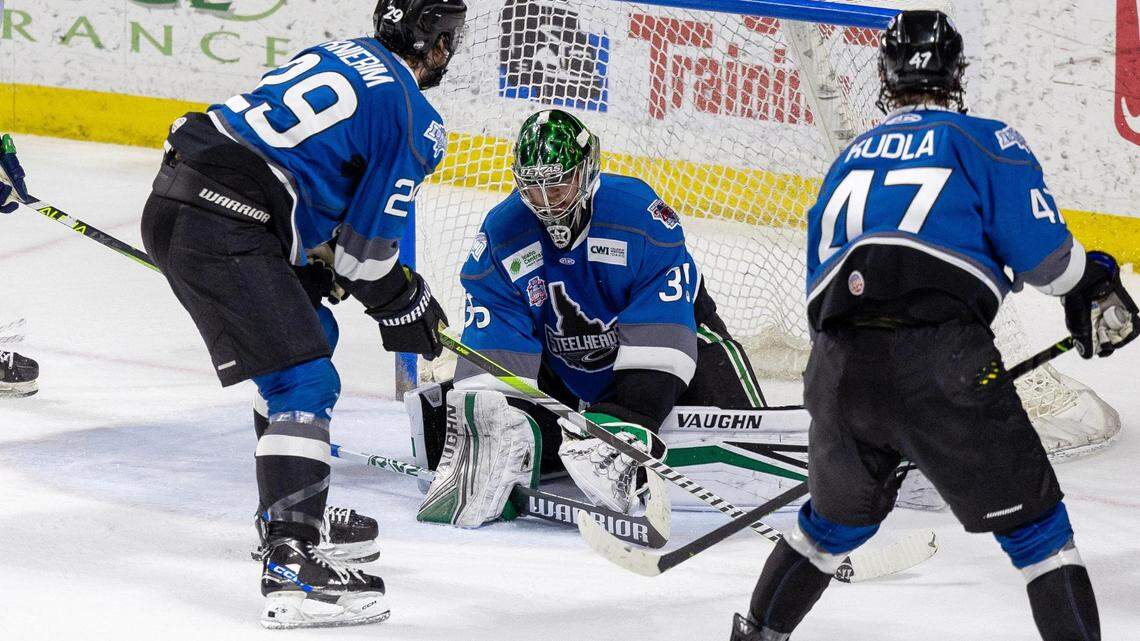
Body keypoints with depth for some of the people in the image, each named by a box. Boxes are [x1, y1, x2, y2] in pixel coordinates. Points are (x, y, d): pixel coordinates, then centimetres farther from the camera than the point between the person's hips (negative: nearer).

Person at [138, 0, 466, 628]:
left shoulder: (342, 54, 21)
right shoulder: (416, 121, -4)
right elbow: (366, 245, -1)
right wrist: (404, 305, 16)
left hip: (172, 202, 9)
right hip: (223, 229, -9)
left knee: (312, 333, 26)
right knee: (305, 384, -10)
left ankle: (291, 506, 35)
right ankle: (289, 565, -22)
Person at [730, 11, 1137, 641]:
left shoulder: (849, 160, 27)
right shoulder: (984, 141, 9)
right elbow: (1041, 250, -1)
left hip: (837, 367, 6)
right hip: (940, 357, -5)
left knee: (839, 517, 29)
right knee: (1035, 524, 3)